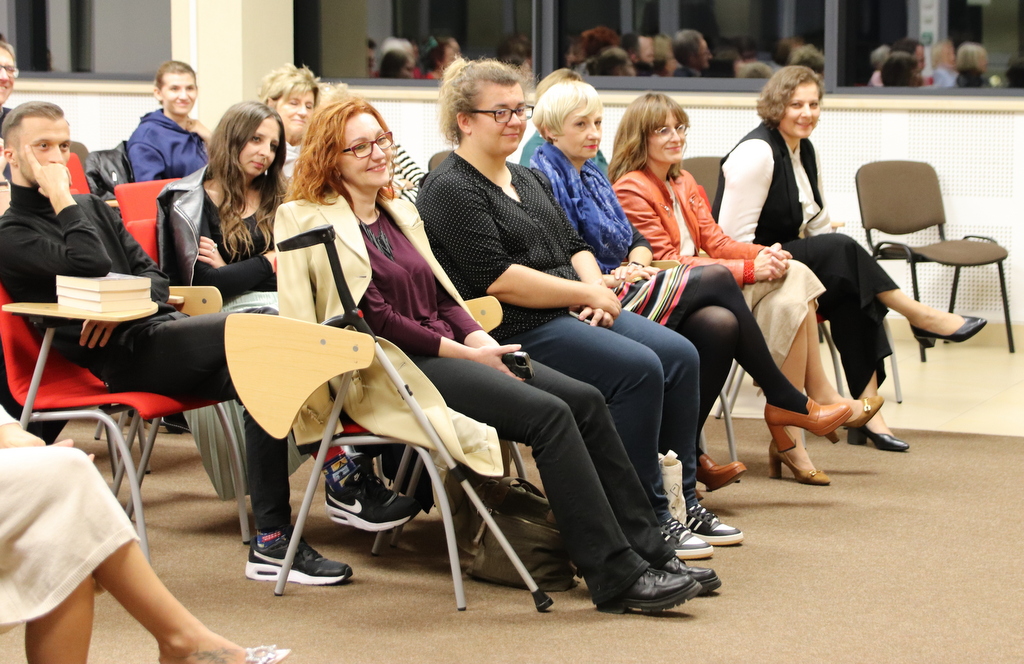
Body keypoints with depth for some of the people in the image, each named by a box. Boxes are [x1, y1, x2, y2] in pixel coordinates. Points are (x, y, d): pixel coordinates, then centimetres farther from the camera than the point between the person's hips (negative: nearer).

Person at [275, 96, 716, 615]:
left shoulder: (398, 214, 21)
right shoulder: (319, 223, -5)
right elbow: (376, 319, -12)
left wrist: (481, 338, -2)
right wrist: (466, 354, -13)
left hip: (449, 351, 8)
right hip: (398, 368, -8)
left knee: (586, 401, -10)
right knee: (549, 414, -25)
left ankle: (647, 551, -8)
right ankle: (616, 575, -24)